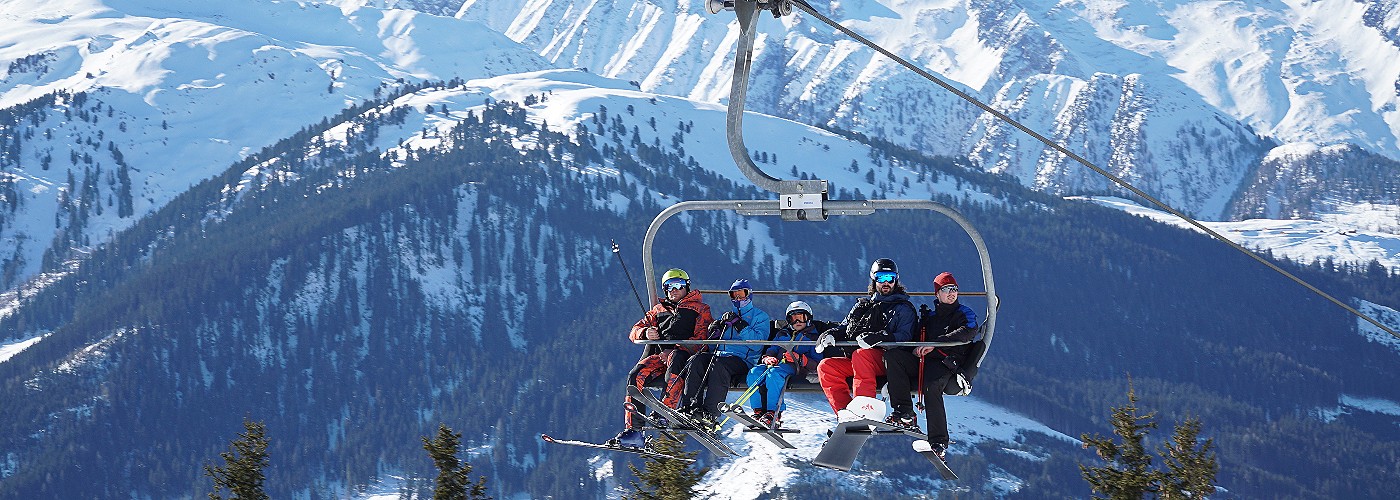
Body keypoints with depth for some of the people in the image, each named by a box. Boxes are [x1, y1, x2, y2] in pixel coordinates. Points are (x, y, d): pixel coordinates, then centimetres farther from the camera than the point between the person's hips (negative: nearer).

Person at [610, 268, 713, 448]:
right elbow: (635, 331, 24)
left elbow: (702, 339, 1)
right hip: (658, 355, 4)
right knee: (636, 375, -26)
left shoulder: (700, 309, 17)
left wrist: (675, 350, -13)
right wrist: (645, 333, -2)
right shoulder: (659, 310, 31)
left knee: (675, 358, -41)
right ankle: (634, 429, -30)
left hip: (684, 356, -4)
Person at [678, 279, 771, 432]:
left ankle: (710, 414, -46)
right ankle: (690, 407, -34)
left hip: (742, 360, -6)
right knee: (696, 361, -25)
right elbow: (714, 344, 25)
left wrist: (739, 325, -13)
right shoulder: (728, 316, 30)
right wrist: (715, 331, 4)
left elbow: (757, 344, -7)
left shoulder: (760, 317, 11)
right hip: (719, 355, 6)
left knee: (719, 365, -38)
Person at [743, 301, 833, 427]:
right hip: (777, 363, 5)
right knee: (754, 372, -28)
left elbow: (816, 363, 5)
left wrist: (799, 359, -14)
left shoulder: (813, 337, 17)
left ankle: (773, 414, -47)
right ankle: (759, 411, -34)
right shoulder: (782, 334, 34)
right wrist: (768, 358, 0)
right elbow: (772, 350, 26)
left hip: (797, 369, -5)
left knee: (774, 373, -39)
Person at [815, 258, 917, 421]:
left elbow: (904, 336, -5)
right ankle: (844, 412, -29)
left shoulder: (903, 308, 10)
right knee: (825, 366, -19)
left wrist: (879, 338, -24)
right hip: (855, 362, 6)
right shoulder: (862, 305, 28)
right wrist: (831, 334, 4)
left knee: (861, 355, -39)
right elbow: (845, 327, 29)